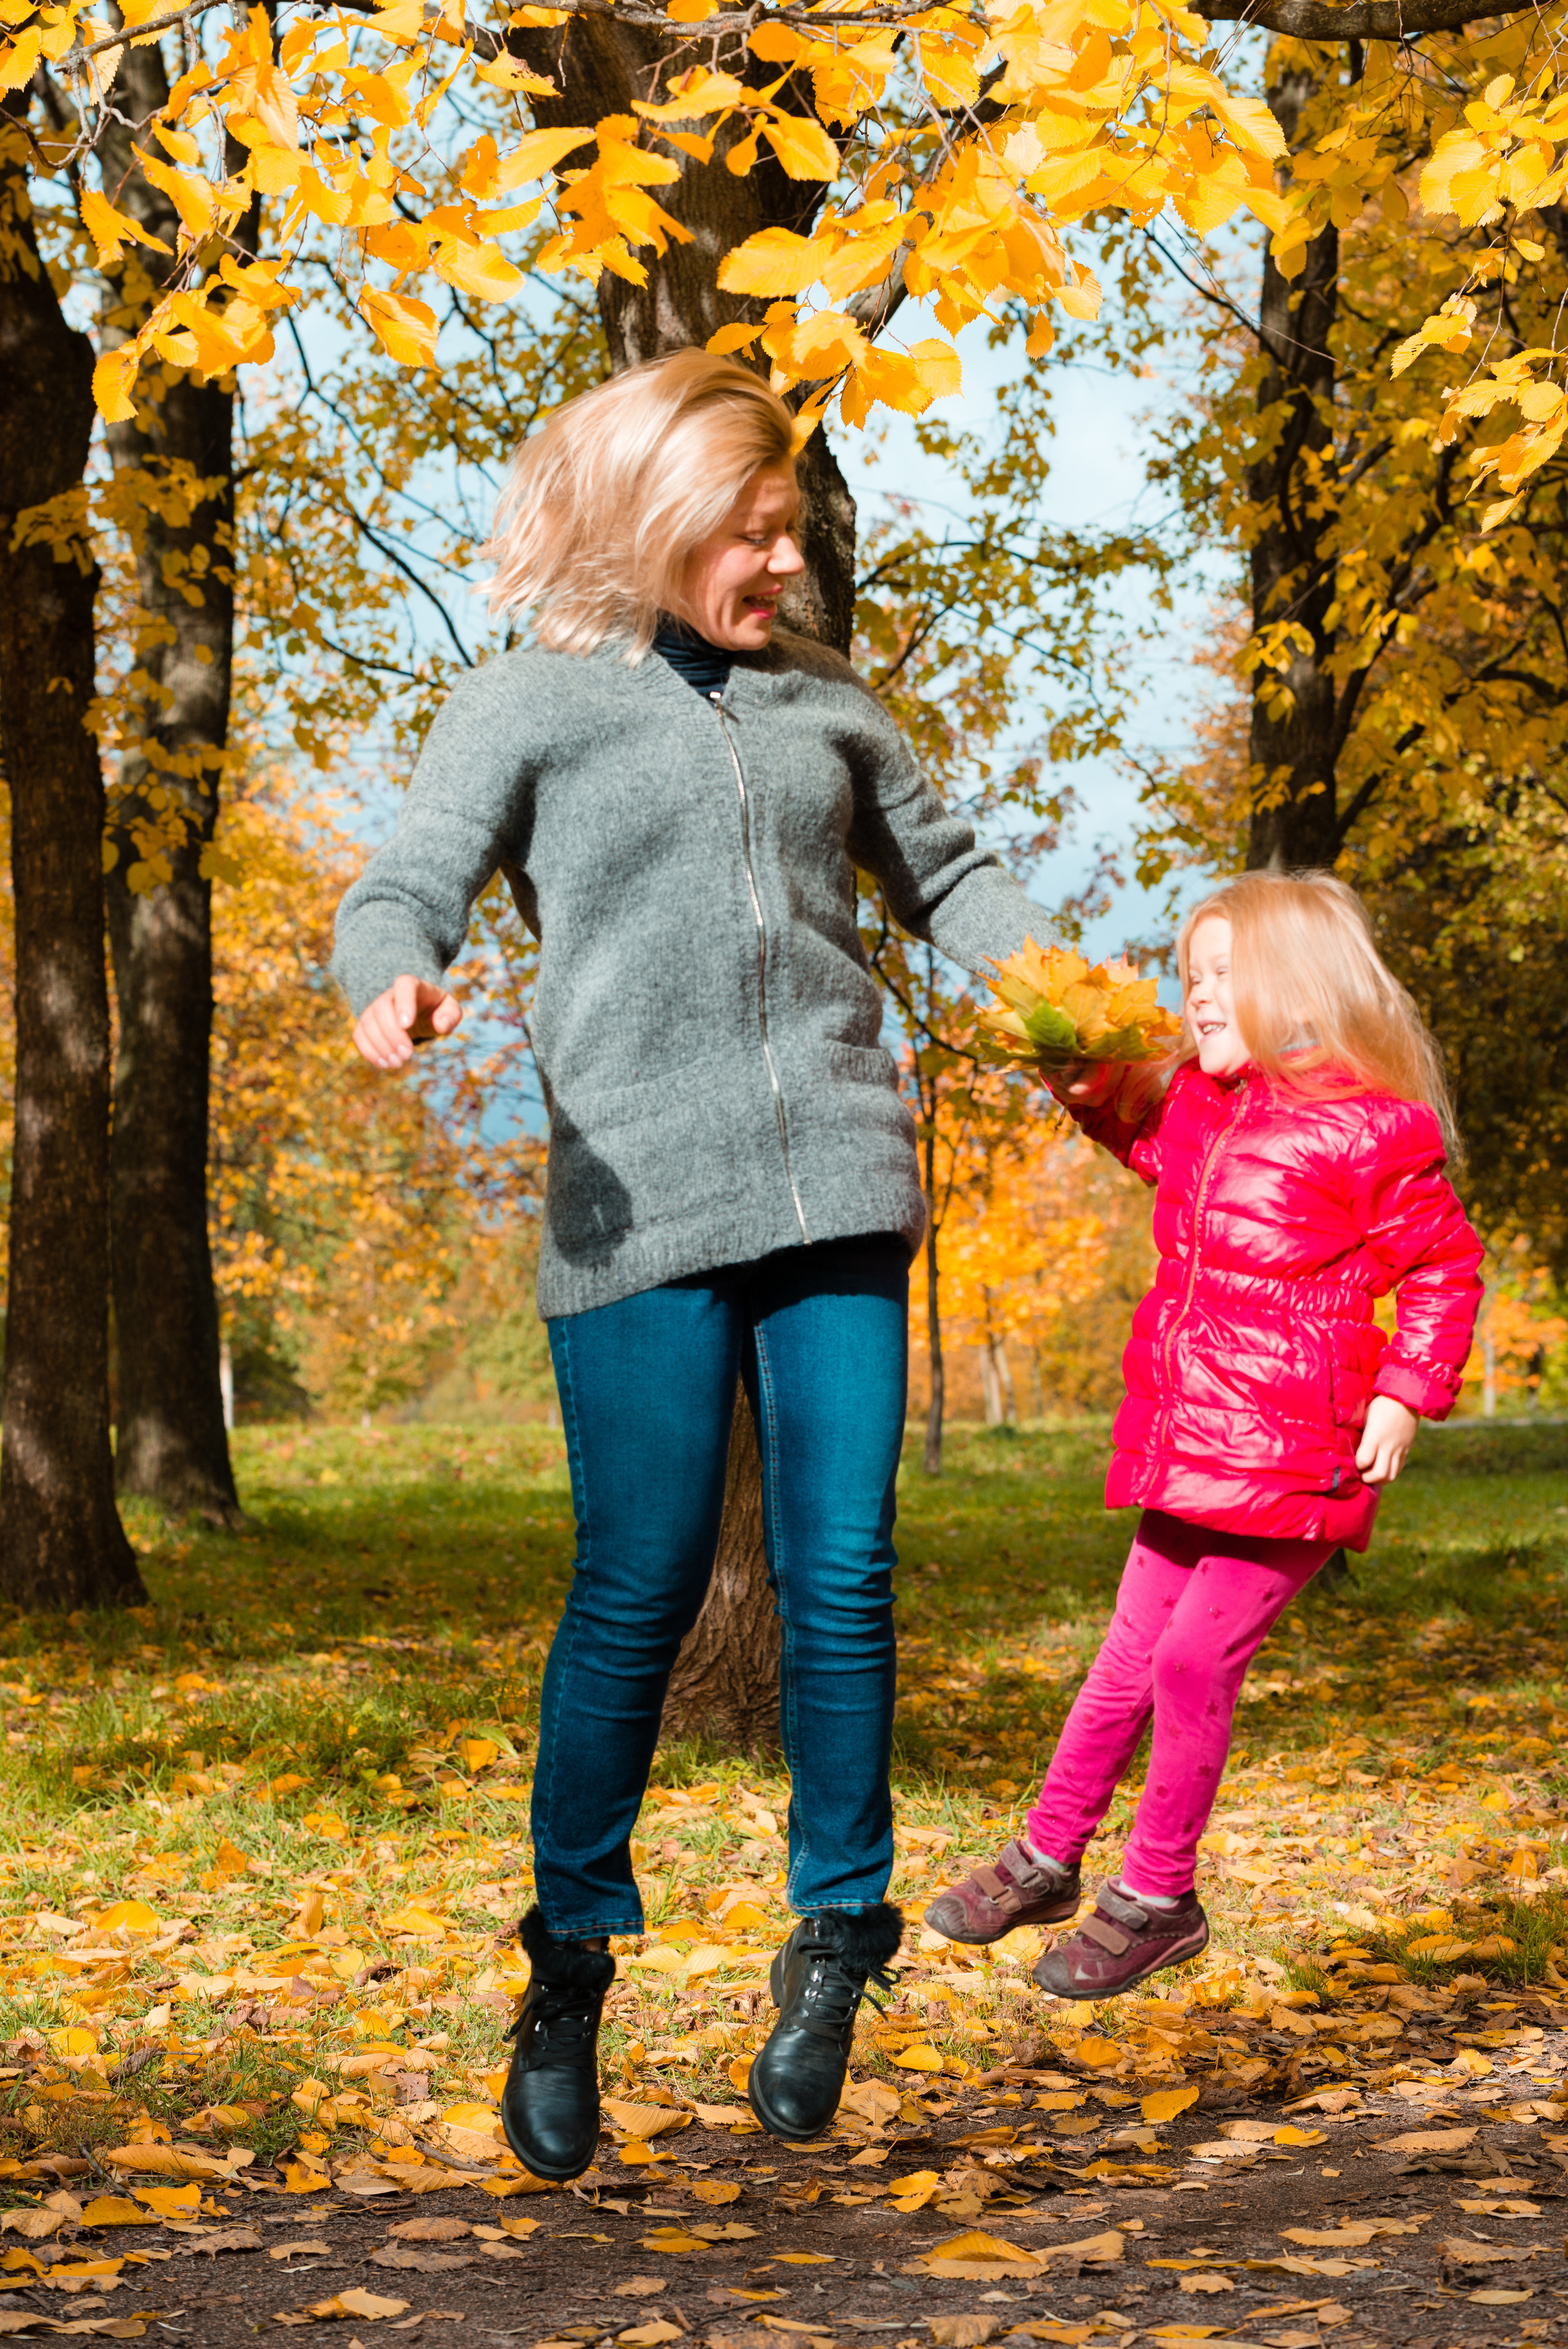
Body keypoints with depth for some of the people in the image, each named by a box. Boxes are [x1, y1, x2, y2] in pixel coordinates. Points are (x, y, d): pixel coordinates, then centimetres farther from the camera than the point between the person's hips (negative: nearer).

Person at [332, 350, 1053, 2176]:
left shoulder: (821, 700, 18)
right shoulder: (527, 704, 6)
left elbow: (942, 873, 28)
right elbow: (401, 893, -3)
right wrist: (396, 985, -27)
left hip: (837, 1187, 4)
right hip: (642, 1206, -3)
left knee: (840, 1576, 0)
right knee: (638, 1591, -4)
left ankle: (837, 1938, 17)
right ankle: (569, 1970, 13)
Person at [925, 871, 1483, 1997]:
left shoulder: (1369, 1131, -11)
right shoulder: (1196, 1105, 10)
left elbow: (1445, 1271, -5)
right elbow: (1148, 1143, 34)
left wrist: (1403, 1397, -15)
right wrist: (1091, 1089, 15)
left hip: (1291, 1464, -7)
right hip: (1185, 1446, 7)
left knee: (1196, 1657, -5)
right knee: (1132, 1657, 15)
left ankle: (1157, 1899, 11)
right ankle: (1045, 1861, 28)